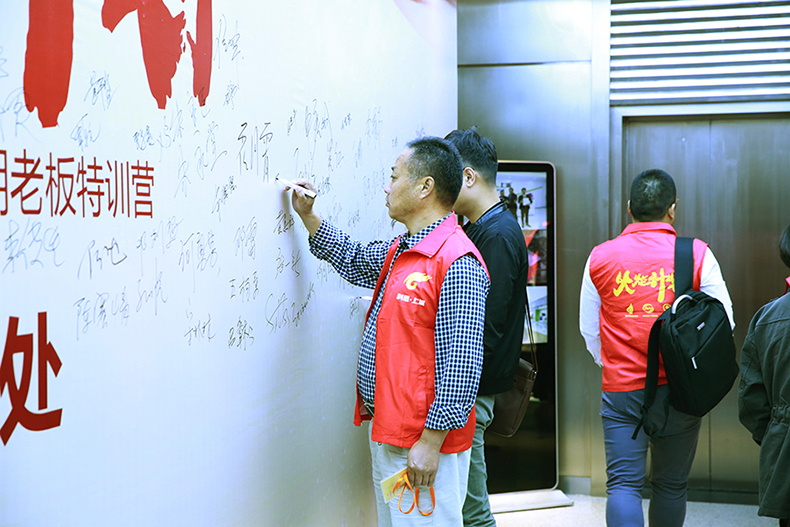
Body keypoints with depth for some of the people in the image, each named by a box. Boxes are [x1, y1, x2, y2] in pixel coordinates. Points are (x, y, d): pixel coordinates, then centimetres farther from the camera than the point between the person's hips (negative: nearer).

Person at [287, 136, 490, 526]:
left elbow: (461, 367, -24)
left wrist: (430, 442, -24)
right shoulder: (400, 251, 11)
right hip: (385, 433, 10)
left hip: (422, 445, -10)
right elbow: (354, 259, 34)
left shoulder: (457, 264, -20)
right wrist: (307, 216, 28)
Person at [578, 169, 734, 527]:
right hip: (680, 391, 0)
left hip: (621, 391, 0)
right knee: (671, 486, 14)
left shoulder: (600, 257, 0)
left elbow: (588, 329, 8)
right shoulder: (697, 254, -4)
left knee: (623, 484, -1)